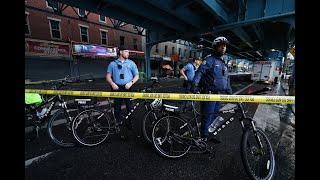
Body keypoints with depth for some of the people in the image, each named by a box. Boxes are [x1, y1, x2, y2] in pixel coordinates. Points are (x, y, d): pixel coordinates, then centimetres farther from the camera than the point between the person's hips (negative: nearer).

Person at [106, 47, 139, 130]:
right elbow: (108, 76, 10)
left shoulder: (131, 63, 11)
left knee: (130, 107, 0)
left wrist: (131, 82, -10)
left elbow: (137, 75, 8)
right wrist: (112, 83, -9)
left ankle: (130, 123, 17)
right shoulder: (113, 64, 12)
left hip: (128, 88, 0)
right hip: (117, 88, 1)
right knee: (117, 107, 5)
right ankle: (118, 123, 23)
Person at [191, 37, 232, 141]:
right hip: (209, 94, -8)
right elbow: (200, 72, -20)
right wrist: (194, 86, -33)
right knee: (207, 117, -1)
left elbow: (227, 78, 25)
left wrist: (229, 91, 20)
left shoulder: (223, 63, 19)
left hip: (220, 95, 8)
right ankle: (204, 138, 16)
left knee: (214, 116, 18)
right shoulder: (210, 59, -7)